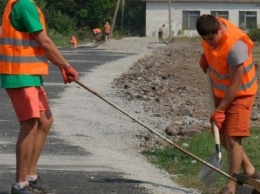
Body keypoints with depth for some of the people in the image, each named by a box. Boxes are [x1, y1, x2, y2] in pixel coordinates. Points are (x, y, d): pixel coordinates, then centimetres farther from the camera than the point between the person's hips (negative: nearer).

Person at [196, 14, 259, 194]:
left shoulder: (235, 46, -35)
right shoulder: (211, 26, -12)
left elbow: (236, 84, -28)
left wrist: (220, 110, -23)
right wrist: (205, 57, 1)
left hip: (240, 94, -8)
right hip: (221, 91, 8)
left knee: (232, 138, -11)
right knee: (220, 134, 12)